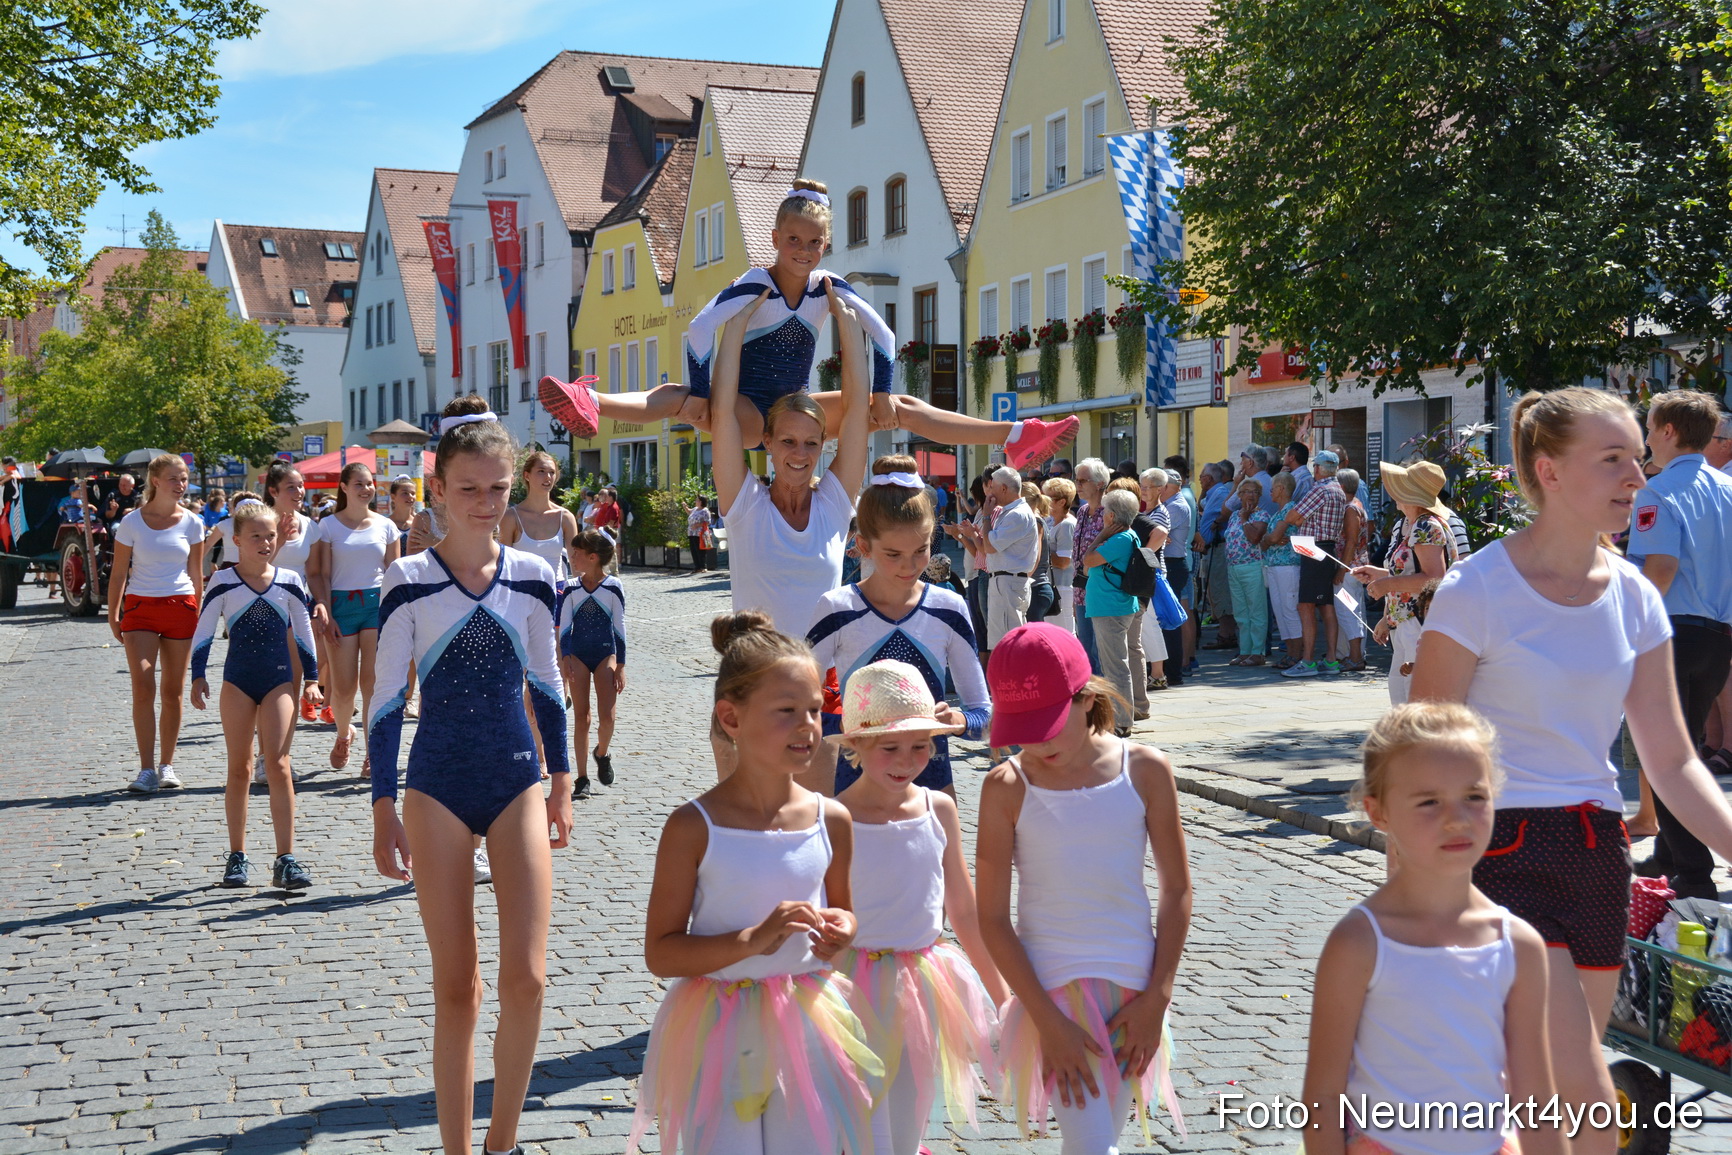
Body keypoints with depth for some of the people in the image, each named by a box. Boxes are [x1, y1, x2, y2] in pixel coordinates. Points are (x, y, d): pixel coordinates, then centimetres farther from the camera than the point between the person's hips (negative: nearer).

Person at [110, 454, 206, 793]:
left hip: (181, 609, 2)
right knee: (143, 688, -11)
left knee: (173, 691, 6)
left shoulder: (192, 523, 4)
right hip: (140, 608, -2)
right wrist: (113, 615, 2)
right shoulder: (132, 522, -1)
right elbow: (118, 573, 3)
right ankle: (146, 770, -9)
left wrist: (196, 613, 9)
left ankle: (167, 766, 16)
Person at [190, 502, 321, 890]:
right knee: (239, 769, 7)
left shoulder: (289, 582, 3)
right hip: (237, 682, 0)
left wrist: (311, 678, 9)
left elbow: (304, 632, 10)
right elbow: (203, 632, 0)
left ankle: (286, 859, -9)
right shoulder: (224, 583, -2)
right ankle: (237, 856, 16)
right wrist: (199, 676, -8)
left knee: (278, 764, -8)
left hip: (279, 681, 0)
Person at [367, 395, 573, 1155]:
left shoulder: (531, 576, 2)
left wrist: (562, 781, 13)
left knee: (525, 978, -6)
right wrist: (385, 808, -4)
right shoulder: (410, 581, -5)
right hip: (438, 787, -2)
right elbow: (387, 701, -3)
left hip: (516, 781, 2)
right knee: (456, 988, 3)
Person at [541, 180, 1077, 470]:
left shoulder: (830, 288, -2)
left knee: (903, 408, 0)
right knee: (678, 397, -35)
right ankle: (590, 404, -59)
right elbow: (700, 331, -26)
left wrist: (881, 394, -4)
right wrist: (700, 397, -30)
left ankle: (1016, 439, 2)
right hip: (744, 411, -4)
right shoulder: (754, 285, -14)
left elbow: (882, 336, 2)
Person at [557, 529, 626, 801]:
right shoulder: (571, 588, 1)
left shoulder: (613, 587, -4)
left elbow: (619, 628, -1)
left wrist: (620, 665, -2)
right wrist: (565, 658, -13)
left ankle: (602, 753, 22)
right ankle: (582, 778, 3)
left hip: (606, 654, -1)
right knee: (581, 717, -2)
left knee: (607, 717, -10)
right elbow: (565, 626, 0)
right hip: (578, 655, 1)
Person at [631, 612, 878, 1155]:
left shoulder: (831, 820, -1)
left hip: (809, 1032, 3)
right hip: (721, 1039, -3)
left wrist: (841, 930, -7)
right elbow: (660, 953, -11)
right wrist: (752, 940, -23)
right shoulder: (694, 826, -12)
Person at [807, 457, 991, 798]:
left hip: (932, 780, 2)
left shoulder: (948, 610, 0)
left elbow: (983, 711, 5)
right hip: (855, 782, -2)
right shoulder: (837, 610, -8)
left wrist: (958, 719, -17)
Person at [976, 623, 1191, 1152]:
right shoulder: (1007, 787, -9)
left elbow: (1177, 890, 2)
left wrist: (1157, 997, -3)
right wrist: (1048, 1021, -12)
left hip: (1134, 988, 2)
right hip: (1056, 987, -2)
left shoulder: (1145, 770, -4)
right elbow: (992, 918, -7)